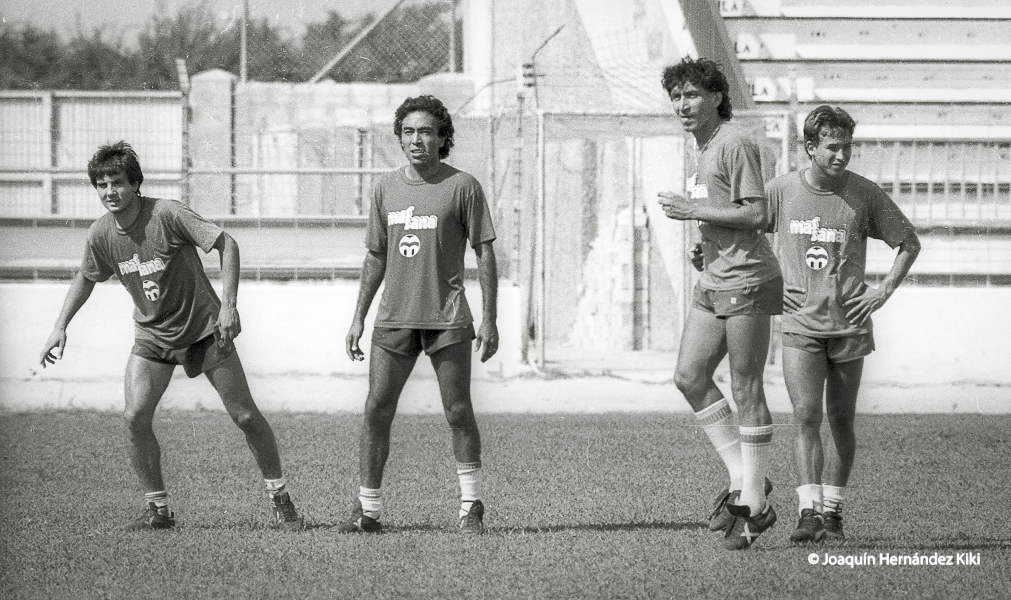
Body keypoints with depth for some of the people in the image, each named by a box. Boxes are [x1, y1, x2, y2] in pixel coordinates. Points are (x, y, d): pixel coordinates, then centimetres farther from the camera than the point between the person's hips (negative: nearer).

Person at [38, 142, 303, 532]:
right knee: (135, 417, -15)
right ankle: (157, 509, -1)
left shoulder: (166, 215, -23)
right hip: (151, 335, 4)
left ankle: (279, 498, 15)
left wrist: (228, 305, -28)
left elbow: (227, 245, -22)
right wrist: (61, 327, 6)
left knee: (245, 415, -2)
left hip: (203, 327, -4)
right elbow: (85, 279, 13)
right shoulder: (101, 234, -8)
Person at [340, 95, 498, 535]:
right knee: (376, 411, -1)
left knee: (458, 413, -2)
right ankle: (368, 510, 5)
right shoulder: (386, 188, 10)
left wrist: (489, 319, -5)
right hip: (394, 318, 3)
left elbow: (485, 253, 0)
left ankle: (471, 507, 10)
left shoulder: (462, 187, -2)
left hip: (447, 319, -3)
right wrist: (358, 318, 14)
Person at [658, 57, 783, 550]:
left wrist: (694, 210, -16)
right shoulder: (703, 147, 17)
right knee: (689, 376, 4)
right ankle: (742, 479, 12)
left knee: (746, 388, -4)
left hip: (746, 279, -10)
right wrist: (709, 248, 15)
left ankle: (753, 502, 2)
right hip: (714, 281, 10)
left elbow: (756, 215, -19)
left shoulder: (736, 145, -12)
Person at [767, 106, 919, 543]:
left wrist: (884, 291, -2)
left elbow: (910, 243, 9)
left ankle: (832, 511, 19)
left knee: (841, 422, 8)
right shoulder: (782, 190, -1)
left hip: (849, 325, 1)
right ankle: (809, 511, -15)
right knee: (806, 417, -13)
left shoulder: (865, 195, -2)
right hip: (800, 324, -1)